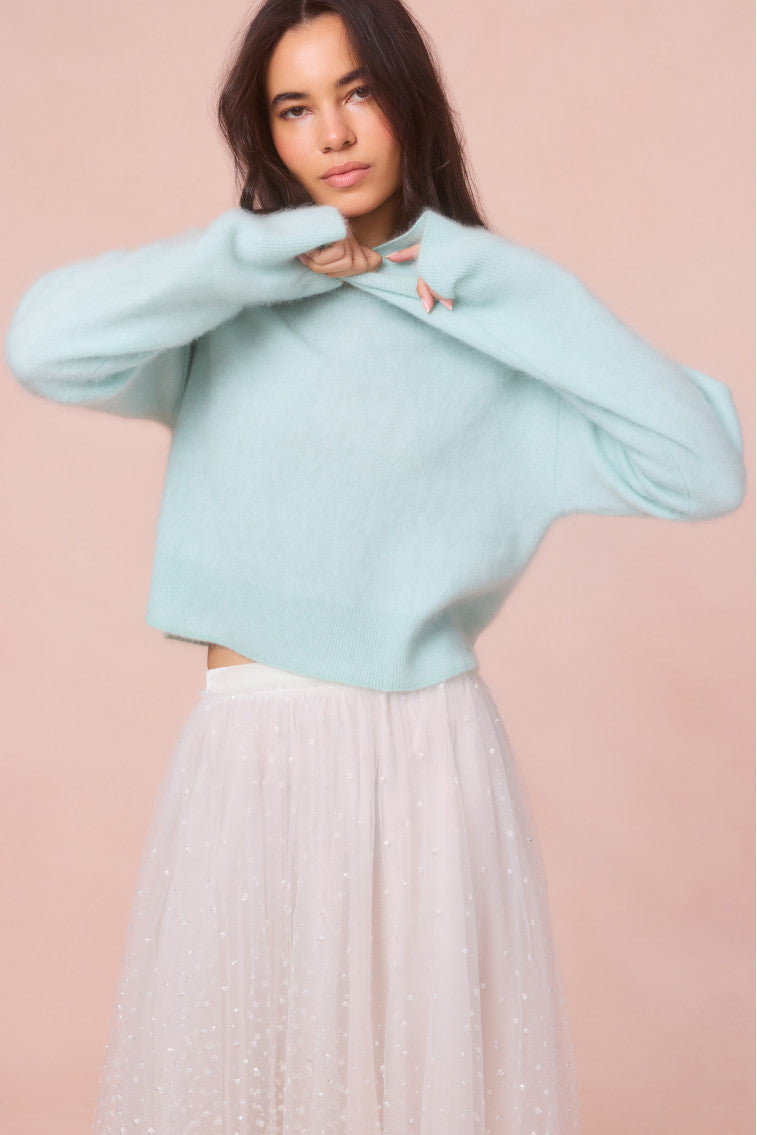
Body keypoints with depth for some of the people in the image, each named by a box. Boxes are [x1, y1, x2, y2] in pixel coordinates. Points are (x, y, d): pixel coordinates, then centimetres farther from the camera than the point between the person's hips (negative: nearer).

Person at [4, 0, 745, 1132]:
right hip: (254, 763, 0)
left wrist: (507, 290, -9)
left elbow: (702, 471, -9)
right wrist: (277, 252, -12)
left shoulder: (496, 334, 3)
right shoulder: (230, 311, 1)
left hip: (438, 767, 1)